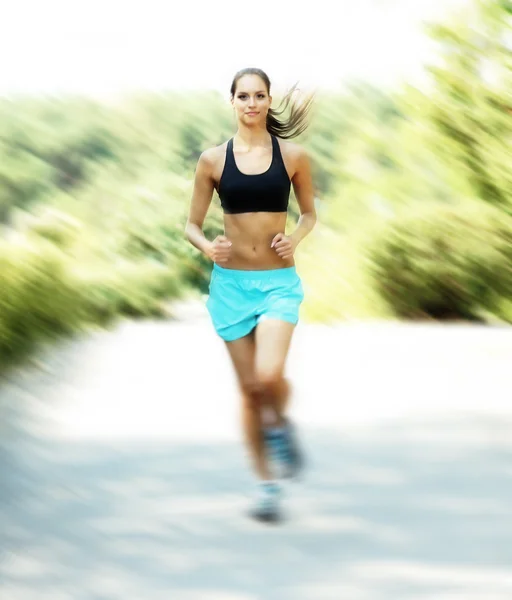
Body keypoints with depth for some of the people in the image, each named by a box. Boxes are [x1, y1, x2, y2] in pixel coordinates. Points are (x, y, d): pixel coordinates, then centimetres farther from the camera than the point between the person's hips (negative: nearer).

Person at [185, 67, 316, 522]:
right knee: (249, 388, 5)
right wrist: (206, 247, -15)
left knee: (269, 374, -23)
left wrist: (295, 239, -7)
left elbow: (310, 214, 13)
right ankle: (266, 484, 20)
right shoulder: (213, 160, 1)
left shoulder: (293, 156, 0)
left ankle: (280, 424, 12)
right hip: (231, 282, 1)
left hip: (279, 281, -1)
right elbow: (192, 224, 6)